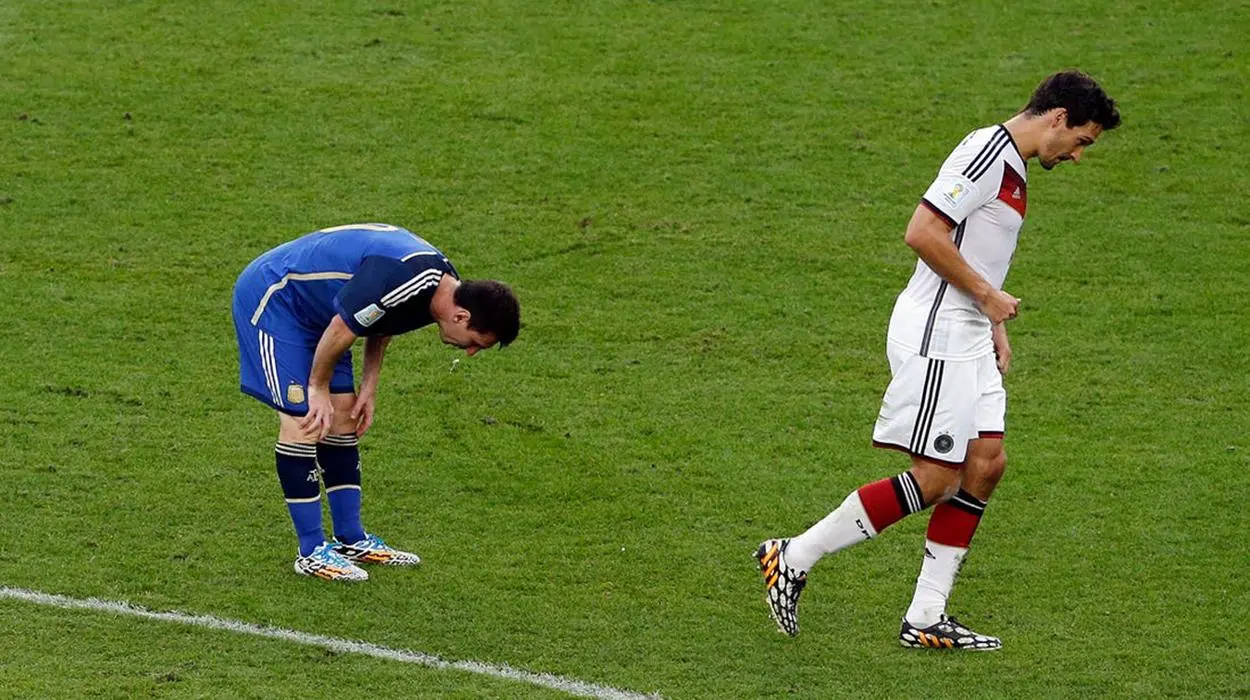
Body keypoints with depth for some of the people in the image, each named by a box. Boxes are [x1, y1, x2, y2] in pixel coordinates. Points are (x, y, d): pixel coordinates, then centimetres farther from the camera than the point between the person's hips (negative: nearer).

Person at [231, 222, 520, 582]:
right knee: (304, 423, -12)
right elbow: (341, 329, -25)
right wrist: (319, 388, -11)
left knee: (343, 418, 9)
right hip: (268, 297, -10)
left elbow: (380, 324, 13)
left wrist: (368, 388, 8)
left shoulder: (442, 284, -3)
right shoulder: (402, 279, -34)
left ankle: (351, 539, 16)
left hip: (312, 308, 10)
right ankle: (312, 552, -6)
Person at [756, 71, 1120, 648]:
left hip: (968, 340, 11)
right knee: (935, 480, -9)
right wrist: (986, 295, -16)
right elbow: (922, 233, -23)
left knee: (985, 464, 6)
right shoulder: (986, 153, -16)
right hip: (936, 335, -11)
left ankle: (925, 620, 8)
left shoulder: (1011, 166, 17)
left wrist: (995, 329, 18)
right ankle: (794, 558, -1)